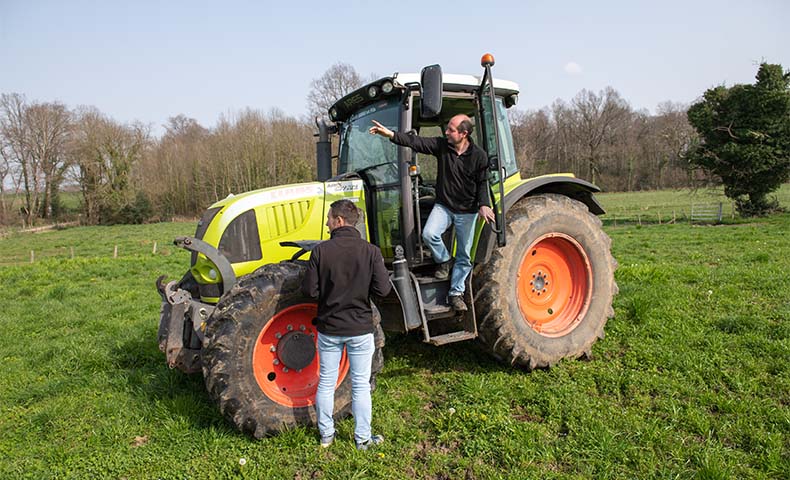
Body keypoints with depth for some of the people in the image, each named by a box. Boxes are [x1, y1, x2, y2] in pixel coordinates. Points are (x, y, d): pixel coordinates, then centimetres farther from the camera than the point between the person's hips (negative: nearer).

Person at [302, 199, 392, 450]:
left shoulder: (321, 251, -12)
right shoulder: (371, 251, -11)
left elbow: (310, 290, -11)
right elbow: (382, 289, -12)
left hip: (329, 328, 1)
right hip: (360, 329, 0)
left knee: (326, 383, 17)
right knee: (360, 385, 12)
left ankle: (326, 434, 31)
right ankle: (363, 438, 23)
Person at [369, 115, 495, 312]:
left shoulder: (479, 156, -9)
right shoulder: (441, 145, -6)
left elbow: (482, 183, -1)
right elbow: (415, 142, -14)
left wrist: (483, 205, -17)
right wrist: (391, 134, -27)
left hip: (467, 211, -1)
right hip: (443, 206, 1)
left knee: (464, 256, 4)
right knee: (429, 233, -27)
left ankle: (456, 294, 20)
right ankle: (444, 260, 5)